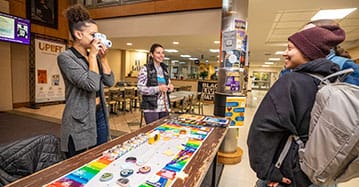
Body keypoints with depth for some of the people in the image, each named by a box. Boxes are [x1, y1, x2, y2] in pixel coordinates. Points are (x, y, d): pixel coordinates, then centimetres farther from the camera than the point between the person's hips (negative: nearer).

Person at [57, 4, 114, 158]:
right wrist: (92, 55, -16)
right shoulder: (65, 57, -12)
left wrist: (102, 57, -2)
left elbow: (110, 82, 4)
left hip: (99, 114, 7)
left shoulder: (93, 56, 10)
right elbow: (92, 85, -24)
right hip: (80, 119, -7)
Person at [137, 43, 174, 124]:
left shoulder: (164, 69, 13)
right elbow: (140, 89, -11)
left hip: (165, 107, 6)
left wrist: (170, 87, -1)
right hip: (151, 108, -6)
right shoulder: (145, 69, -6)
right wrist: (158, 88, -21)